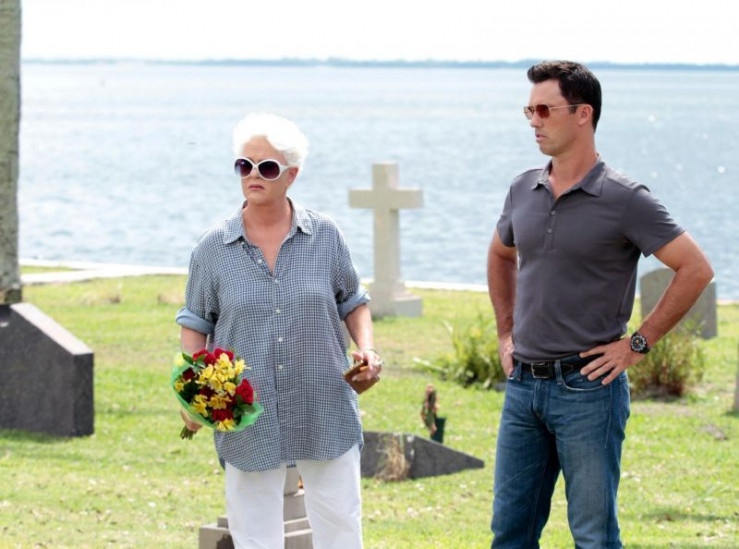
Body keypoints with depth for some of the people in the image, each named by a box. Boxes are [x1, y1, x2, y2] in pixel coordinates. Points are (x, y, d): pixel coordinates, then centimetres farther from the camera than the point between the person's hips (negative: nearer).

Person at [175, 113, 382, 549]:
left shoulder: (325, 236, 1)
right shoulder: (213, 250, 0)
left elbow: (353, 301, 11)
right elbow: (196, 323, 6)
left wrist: (366, 349, -6)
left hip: (325, 414, 0)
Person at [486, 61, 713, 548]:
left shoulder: (624, 199, -11)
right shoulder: (524, 191, 8)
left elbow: (696, 269, -12)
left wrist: (638, 344, -11)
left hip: (588, 387, -6)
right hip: (524, 386, 6)